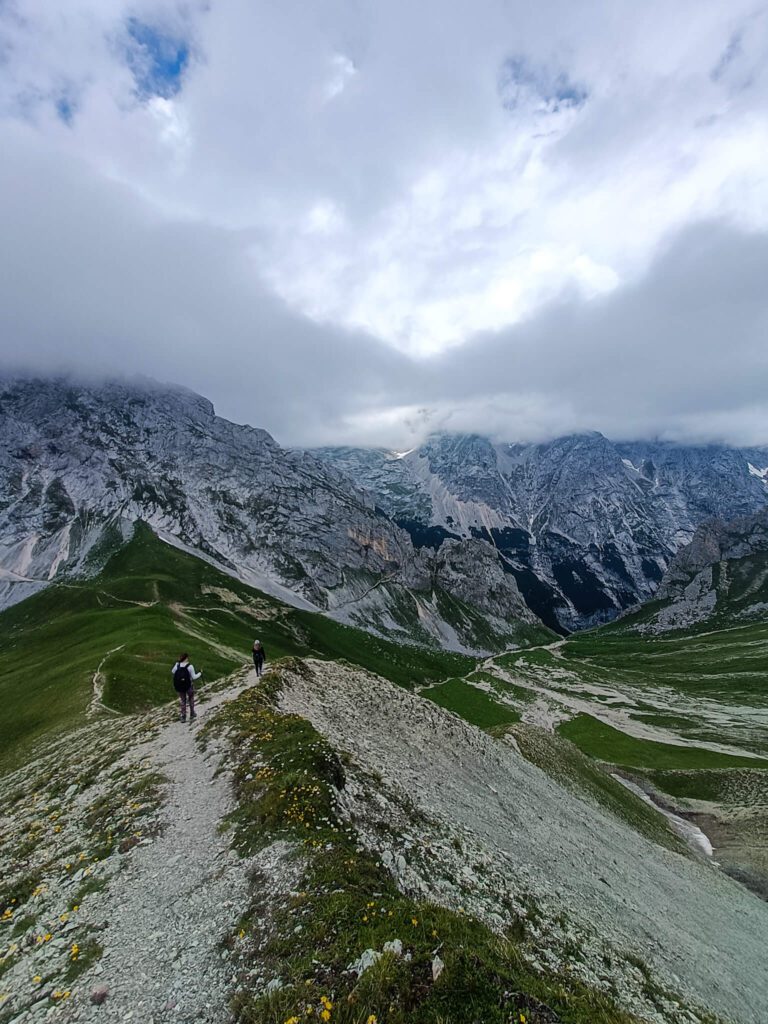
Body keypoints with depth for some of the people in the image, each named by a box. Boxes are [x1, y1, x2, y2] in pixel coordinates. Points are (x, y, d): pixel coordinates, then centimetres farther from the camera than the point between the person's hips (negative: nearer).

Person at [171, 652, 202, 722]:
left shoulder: (177, 665, -10)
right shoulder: (190, 666, -20)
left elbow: (172, 672, 9)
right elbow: (194, 677, -15)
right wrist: (200, 673, 2)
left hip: (179, 686, 3)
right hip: (188, 686, -3)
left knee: (182, 700, 22)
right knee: (191, 699, 24)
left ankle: (183, 716, 25)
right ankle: (192, 715, 29)